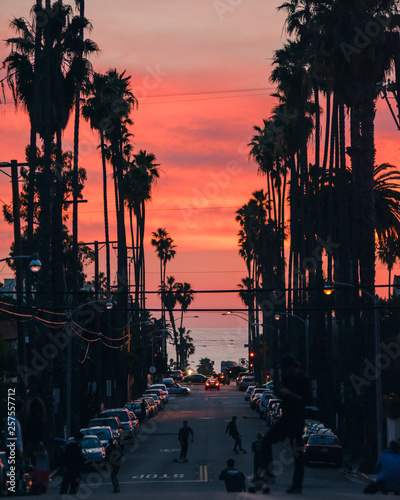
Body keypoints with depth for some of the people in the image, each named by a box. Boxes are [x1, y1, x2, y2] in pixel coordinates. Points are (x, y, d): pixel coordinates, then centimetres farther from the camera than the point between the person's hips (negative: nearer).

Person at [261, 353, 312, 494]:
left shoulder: (303, 379, -13)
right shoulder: (286, 377, 9)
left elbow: (308, 401, -19)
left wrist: (290, 394, -24)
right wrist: (278, 392, -2)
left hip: (296, 421, -8)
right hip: (285, 418, 8)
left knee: (297, 454, -3)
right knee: (265, 442, 1)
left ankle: (297, 485, 2)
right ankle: (268, 475, 9)